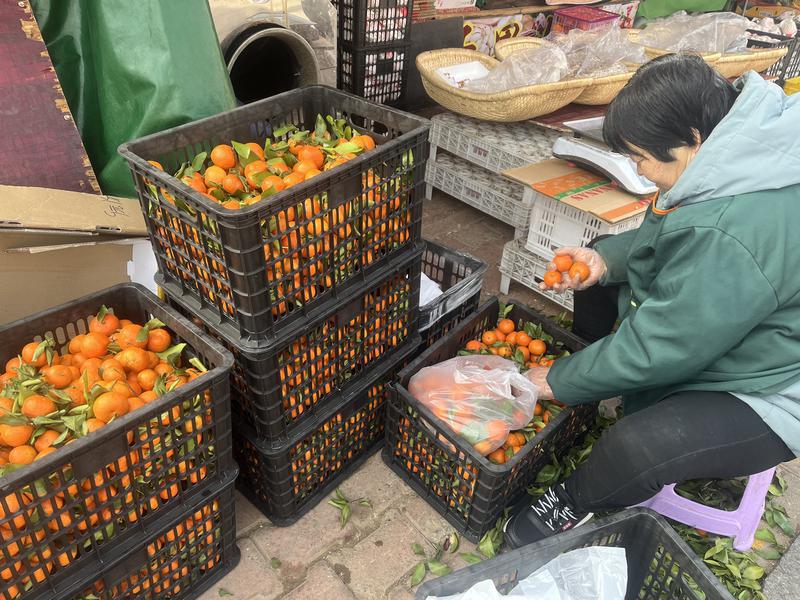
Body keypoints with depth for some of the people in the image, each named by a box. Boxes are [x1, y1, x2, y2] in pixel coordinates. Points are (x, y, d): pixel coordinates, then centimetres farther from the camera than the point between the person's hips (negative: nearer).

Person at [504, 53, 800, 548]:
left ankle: (574, 505, 2)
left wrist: (559, 380, -17)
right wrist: (607, 258, -12)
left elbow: (657, 350, -31)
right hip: (709, 325, 10)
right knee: (596, 279, 12)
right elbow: (665, 235, 7)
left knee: (635, 449, -31)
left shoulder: (732, 236, -39)